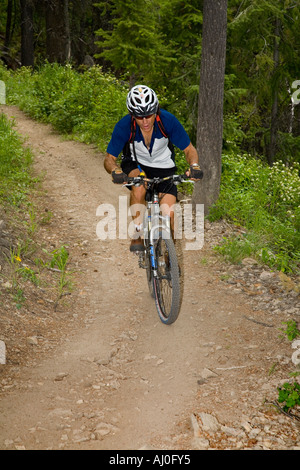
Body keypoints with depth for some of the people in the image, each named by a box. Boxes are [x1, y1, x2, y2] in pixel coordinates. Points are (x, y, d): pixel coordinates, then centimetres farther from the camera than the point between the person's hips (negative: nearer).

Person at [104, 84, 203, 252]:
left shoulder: (168, 120, -25)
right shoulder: (124, 126, -26)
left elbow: (189, 149, -14)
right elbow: (109, 158, -17)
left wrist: (194, 166, -35)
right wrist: (115, 171, -40)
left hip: (163, 167, 1)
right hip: (135, 164, -1)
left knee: (169, 213, -16)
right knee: (139, 186, -37)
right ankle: (137, 235, -19)